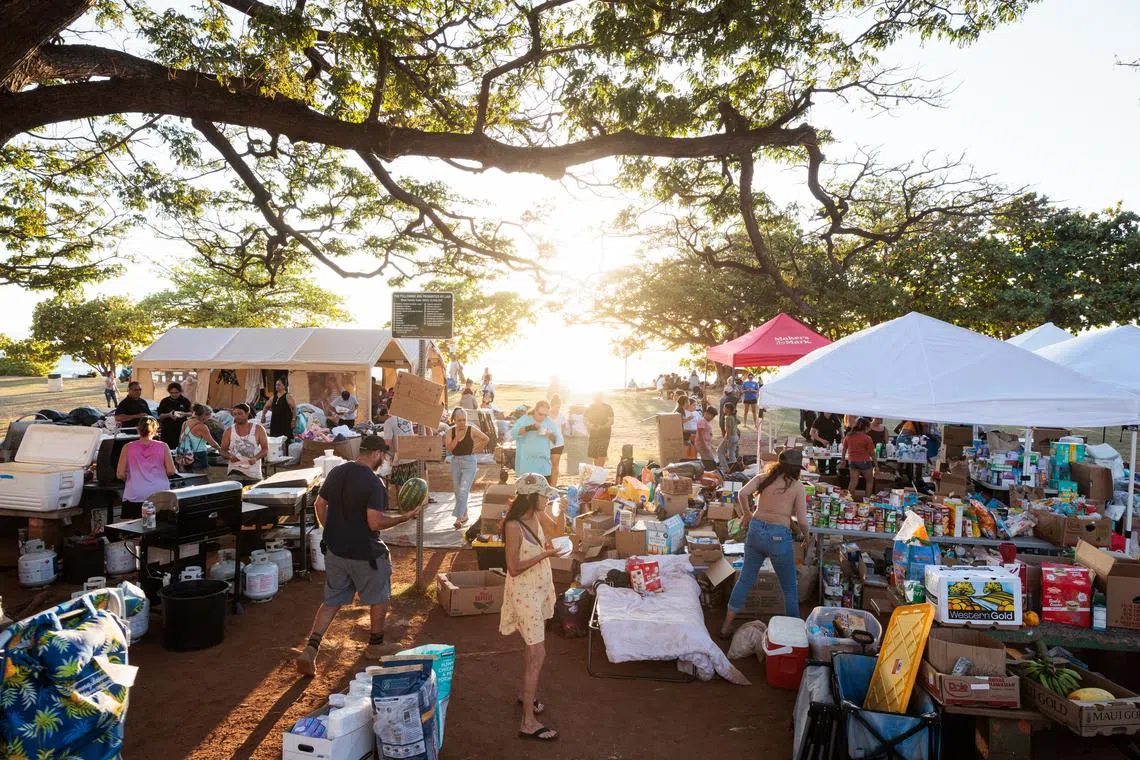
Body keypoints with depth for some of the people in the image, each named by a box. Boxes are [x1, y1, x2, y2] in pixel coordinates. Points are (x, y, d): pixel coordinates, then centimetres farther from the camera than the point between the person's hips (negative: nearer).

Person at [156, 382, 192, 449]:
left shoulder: (185, 401, 5)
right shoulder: (164, 402, 4)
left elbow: (191, 413, 8)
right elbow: (160, 416, 3)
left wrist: (185, 414, -14)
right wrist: (168, 415, -16)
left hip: (181, 430, 0)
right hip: (167, 430, 0)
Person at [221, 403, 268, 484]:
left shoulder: (258, 429, 0)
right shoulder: (229, 431, 4)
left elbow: (265, 449, 1)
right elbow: (223, 450, 11)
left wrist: (256, 458, -17)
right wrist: (230, 457, -11)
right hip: (235, 471, 0)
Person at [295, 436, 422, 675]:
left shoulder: (336, 473, 1)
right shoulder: (374, 483, -22)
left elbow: (319, 505, 10)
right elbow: (375, 522, -27)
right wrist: (404, 517, -14)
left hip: (334, 550, 6)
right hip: (364, 554, -6)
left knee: (331, 601, 18)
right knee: (379, 597, 17)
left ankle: (310, 650, 6)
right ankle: (375, 645, 32)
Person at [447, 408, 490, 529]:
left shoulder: (472, 430, -7)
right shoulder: (451, 431, 1)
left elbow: (486, 439, 3)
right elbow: (449, 449, -8)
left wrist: (476, 450, 2)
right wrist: (457, 437, -17)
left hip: (469, 462, -4)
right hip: (455, 462, 5)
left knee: (463, 491, -14)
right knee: (458, 492, 12)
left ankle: (459, 519, -16)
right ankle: (464, 515, 27)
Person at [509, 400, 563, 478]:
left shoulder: (550, 423, 10)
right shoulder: (525, 419, 1)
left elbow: (560, 441, 9)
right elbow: (513, 433, -12)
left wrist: (550, 435, -11)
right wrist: (529, 428, -25)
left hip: (543, 461, 3)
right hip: (526, 460, -2)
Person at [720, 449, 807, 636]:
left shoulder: (764, 477, 5)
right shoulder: (797, 486, -2)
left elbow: (742, 493, -9)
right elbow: (802, 521, -6)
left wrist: (747, 515, 8)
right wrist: (806, 535, 14)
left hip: (756, 531, 4)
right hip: (779, 536, -3)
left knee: (745, 579, 17)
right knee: (790, 587, 16)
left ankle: (727, 626, 23)